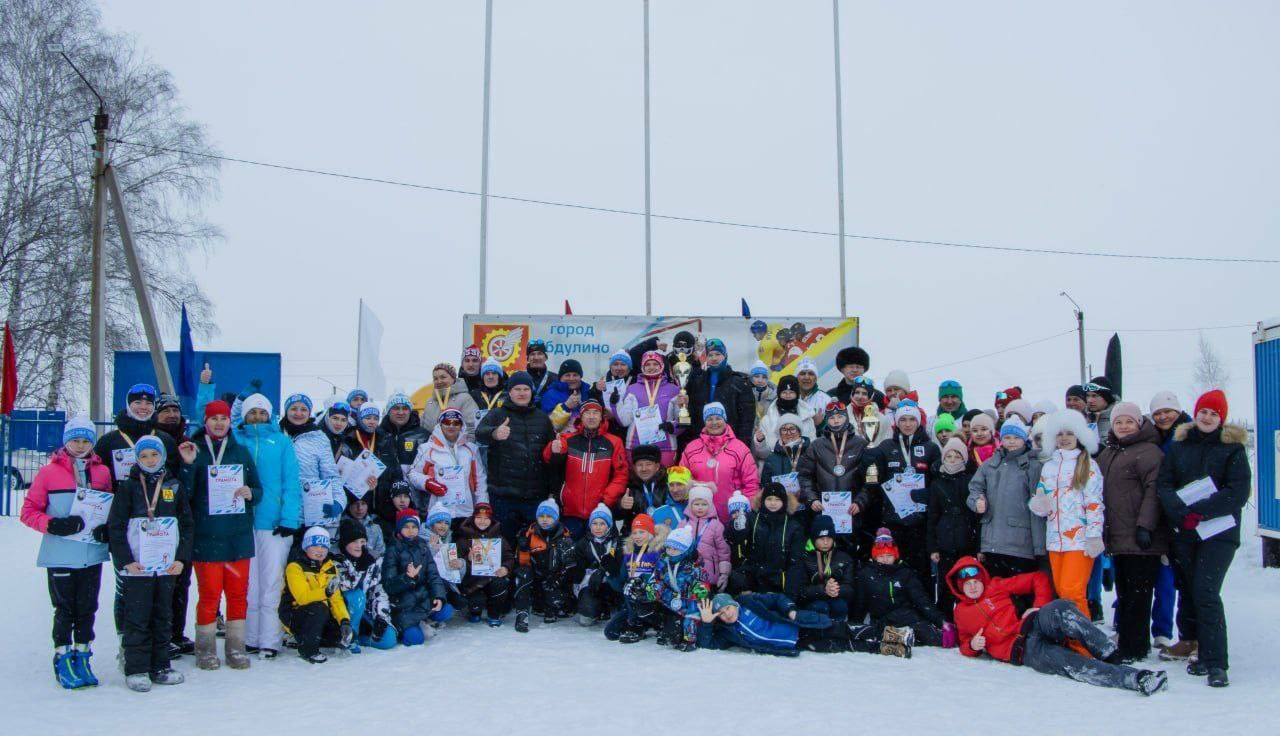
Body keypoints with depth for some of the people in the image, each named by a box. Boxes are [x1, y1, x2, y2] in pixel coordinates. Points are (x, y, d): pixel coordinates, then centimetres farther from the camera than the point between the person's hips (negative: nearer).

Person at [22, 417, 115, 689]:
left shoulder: (102, 472, 5)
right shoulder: (49, 472, -4)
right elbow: (29, 511, -1)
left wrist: (107, 528, -2)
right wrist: (52, 525, -17)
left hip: (92, 553, 3)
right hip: (60, 555, -3)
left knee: (87, 608, 10)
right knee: (65, 609, 4)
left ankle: (82, 658, 23)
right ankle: (63, 661, 18)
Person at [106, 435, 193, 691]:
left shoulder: (176, 487, 7)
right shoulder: (129, 488, 0)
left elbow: (187, 525, 9)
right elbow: (115, 527, -2)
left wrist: (182, 558, 1)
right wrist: (125, 561, -10)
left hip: (167, 567, 3)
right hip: (136, 567, -3)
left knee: (163, 618, 10)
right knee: (137, 620, -1)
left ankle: (160, 667, 18)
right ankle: (136, 670, 7)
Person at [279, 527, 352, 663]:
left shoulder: (330, 567, 8)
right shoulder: (295, 567, -11)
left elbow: (337, 598, 1)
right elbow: (302, 597, -25)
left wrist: (345, 621, -15)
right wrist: (325, 592, -43)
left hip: (322, 616, 7)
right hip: (294, 614, -6)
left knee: (348, 635, -10)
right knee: (319, 608, -35)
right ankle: (307, 649, -17)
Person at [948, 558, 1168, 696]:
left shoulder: (997, 586, 18)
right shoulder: (960, 613, 20)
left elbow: (1038, 579, 19)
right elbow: (964, 641, 30)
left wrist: (1040, 606, 6)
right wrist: (972, 646, 6)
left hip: (1034, 625, 2)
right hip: (1022, 650, -2)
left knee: (1060, 608, -35)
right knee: (1066, 661, -34)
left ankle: (1111, 654, -39)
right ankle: (1134, 678, -48)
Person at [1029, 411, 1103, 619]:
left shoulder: (1088, 465, 1)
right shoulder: (1048, 466, 16)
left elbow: (1095, 503, -5)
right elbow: (1039, 497, 20)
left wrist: (1094, 537, -13)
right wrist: (1038, 505, -5)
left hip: (1080, 538, -5)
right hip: (1055, 538, 5)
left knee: (1072, 592, -12)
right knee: (1061, 592, 6)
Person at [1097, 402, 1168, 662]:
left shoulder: (1148, 451, -7)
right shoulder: (1107, 454, 18)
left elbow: (1154, 491, -16)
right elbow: (1101, 492, 24)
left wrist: (1145, 525, -22)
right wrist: (1101, 530, 21)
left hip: (1141, 540, -8)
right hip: (1117, 539, 8)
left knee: (1137, 594, -4)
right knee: (1123, 594, 14)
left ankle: (1135, 648, 1)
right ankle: (1124, 643, 23)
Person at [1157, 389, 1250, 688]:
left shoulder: (1233, 447, 2)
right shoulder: (1179, 445, 11)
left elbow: (1238, 492, -7)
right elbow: (1164, 484, 3)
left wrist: (1200, 511, -17)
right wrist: (1182, 512, -14)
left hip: (1219, 532, -4)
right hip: (1184, 533, 4)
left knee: (1206, 593, -14)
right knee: (1188, 593, 6)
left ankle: (1216, 663, -10)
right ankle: (1199, 651, 17)